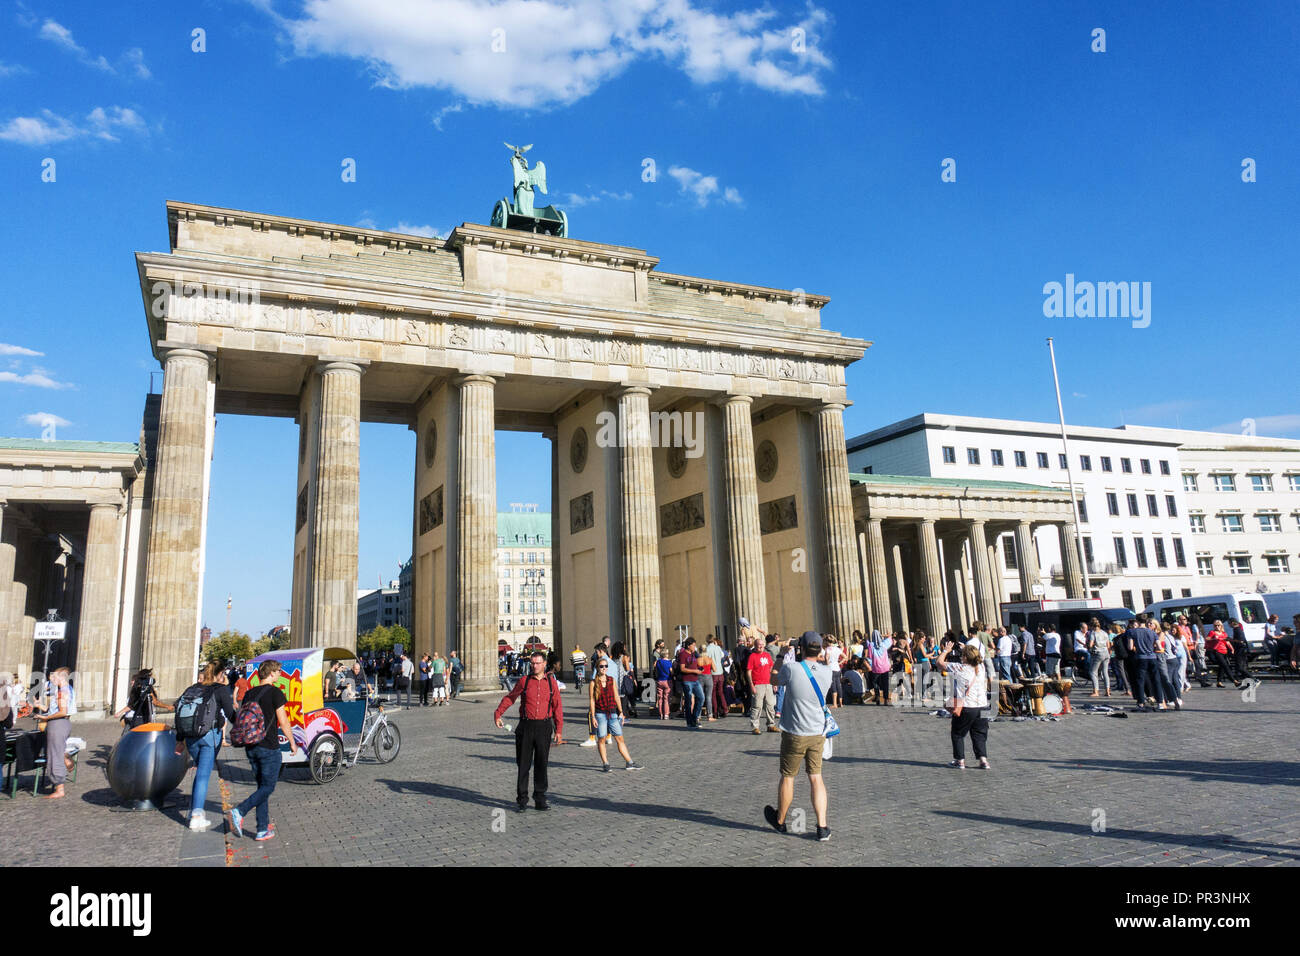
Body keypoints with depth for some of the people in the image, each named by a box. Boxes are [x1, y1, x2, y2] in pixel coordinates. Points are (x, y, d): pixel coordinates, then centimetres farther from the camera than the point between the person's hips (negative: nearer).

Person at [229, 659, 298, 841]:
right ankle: (239, 812, -18)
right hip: (269, 748, -7)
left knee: (262, 786, 13)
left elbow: (239, 718, 15)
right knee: (268, 787, 2)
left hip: (251, 747, 7)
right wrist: (292, 742, 0)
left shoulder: (249, 693, 10)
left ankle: (263, 829, 13)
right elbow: (283, 722, -11)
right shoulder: (275, 693, -10)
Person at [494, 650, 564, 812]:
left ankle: (540, 800, 15)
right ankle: (522, 800, 13)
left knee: (541, 764, 5)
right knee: (523, 764, 3)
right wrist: (497, 714, 0)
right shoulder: (524, 681, 2)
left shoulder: (552, 682, 4)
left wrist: (559, 730, 2)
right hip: (526, 726, 0)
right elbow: (509, 698, 10)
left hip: (544, 727, 0)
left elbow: (557, 707, 6)